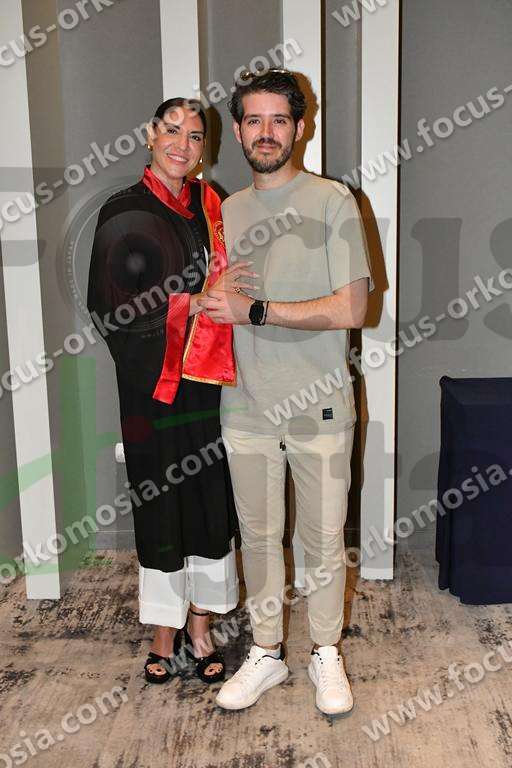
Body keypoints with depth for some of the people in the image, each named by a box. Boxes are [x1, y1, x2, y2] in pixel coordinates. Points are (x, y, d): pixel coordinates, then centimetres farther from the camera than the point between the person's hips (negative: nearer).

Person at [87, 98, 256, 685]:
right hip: (152, 384, -3)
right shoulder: (124, 214, -4)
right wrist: (201, 300, -18)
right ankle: (165, 630, 27)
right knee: (159, 506, 7)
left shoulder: (210, 205, 9)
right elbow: (118, 311, -13)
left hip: (209, 381, 4)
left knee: (212, 501, 9)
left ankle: (200, 626, 27)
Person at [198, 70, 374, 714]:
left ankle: (326, 654, 31)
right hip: (247, 408, 4)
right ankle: (265, 653, 33)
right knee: (258, 538, 14)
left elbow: (350, 309, -15)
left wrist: (254, 311, -16)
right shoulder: (227, 211, 10)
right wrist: (210, 306, -2)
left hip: (318, 409, -4)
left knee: (323, 541, 9)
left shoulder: (332, 201, -6)